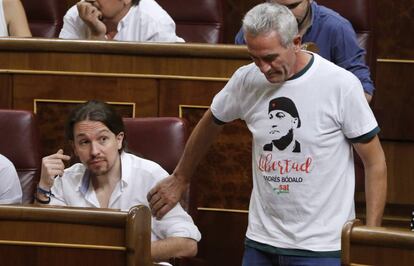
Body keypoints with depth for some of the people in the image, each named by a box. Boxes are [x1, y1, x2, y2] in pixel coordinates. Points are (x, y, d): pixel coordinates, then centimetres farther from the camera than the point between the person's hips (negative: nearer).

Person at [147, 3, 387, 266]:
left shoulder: (341, 85, -12)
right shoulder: (246, 80, -2)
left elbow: (375, 162, -6)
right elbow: (210, 125, 18)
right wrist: (180, 179, 28)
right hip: (261, 242, 4)